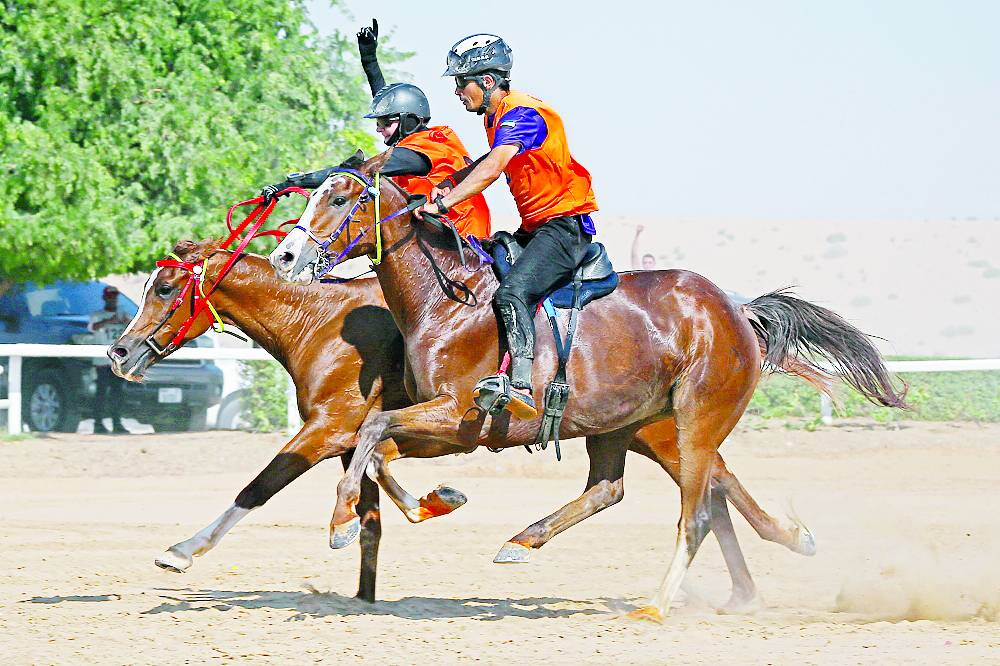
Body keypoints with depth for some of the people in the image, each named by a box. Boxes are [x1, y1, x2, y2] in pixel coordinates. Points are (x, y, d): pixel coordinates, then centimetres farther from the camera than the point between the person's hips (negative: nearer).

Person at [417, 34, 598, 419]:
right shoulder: (496, 116, 13)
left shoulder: (521, 114, -18)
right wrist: (450, 183, 16)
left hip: (565, 225, -11)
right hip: (533, 228, 11)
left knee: (512, 292, -30)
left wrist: (443, 204, -37)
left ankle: (521, 386, -44)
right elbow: (493, 160, 33)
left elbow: (491, 170, -32)